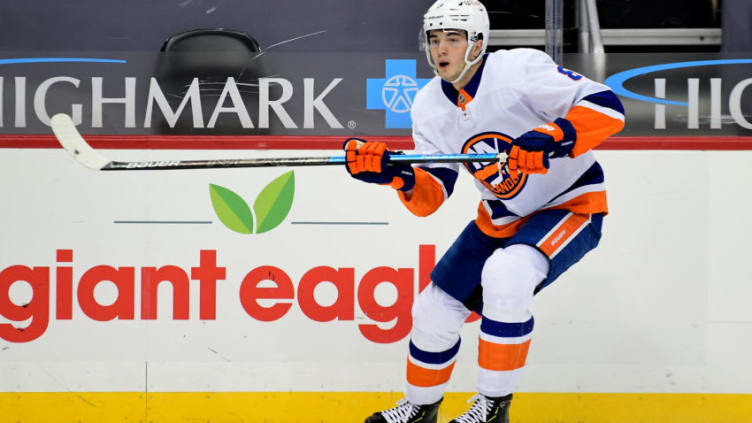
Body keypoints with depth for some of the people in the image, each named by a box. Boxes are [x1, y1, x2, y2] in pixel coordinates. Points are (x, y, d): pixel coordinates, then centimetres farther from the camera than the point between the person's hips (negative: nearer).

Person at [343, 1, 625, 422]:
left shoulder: (521, 69, -23)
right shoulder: (430, 106, -3)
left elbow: (607, 106, -28)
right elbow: (431, 196, -4)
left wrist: (553, 139, -44)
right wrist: (398, 173, -25)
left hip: (572, 205, -7)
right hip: (501, 219, 7)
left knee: (505, 274, -33)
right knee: (436, 307, 6)